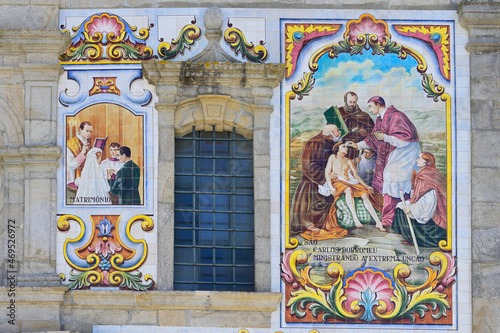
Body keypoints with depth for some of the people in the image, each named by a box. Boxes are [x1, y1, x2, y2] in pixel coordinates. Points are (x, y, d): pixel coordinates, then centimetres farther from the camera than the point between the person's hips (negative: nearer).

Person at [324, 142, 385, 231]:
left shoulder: (348, 161, 22)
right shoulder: (333, 157, 12)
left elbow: (356, 176, 18)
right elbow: (327, 173, 2)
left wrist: (366, 186, 2)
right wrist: (331, 187, -13)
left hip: (351, 182, 4)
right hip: (338, 182, -4)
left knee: (365, 194, -24)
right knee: (348, 190, -39)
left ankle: (378, 222, -32)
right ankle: (355, 219, -47)